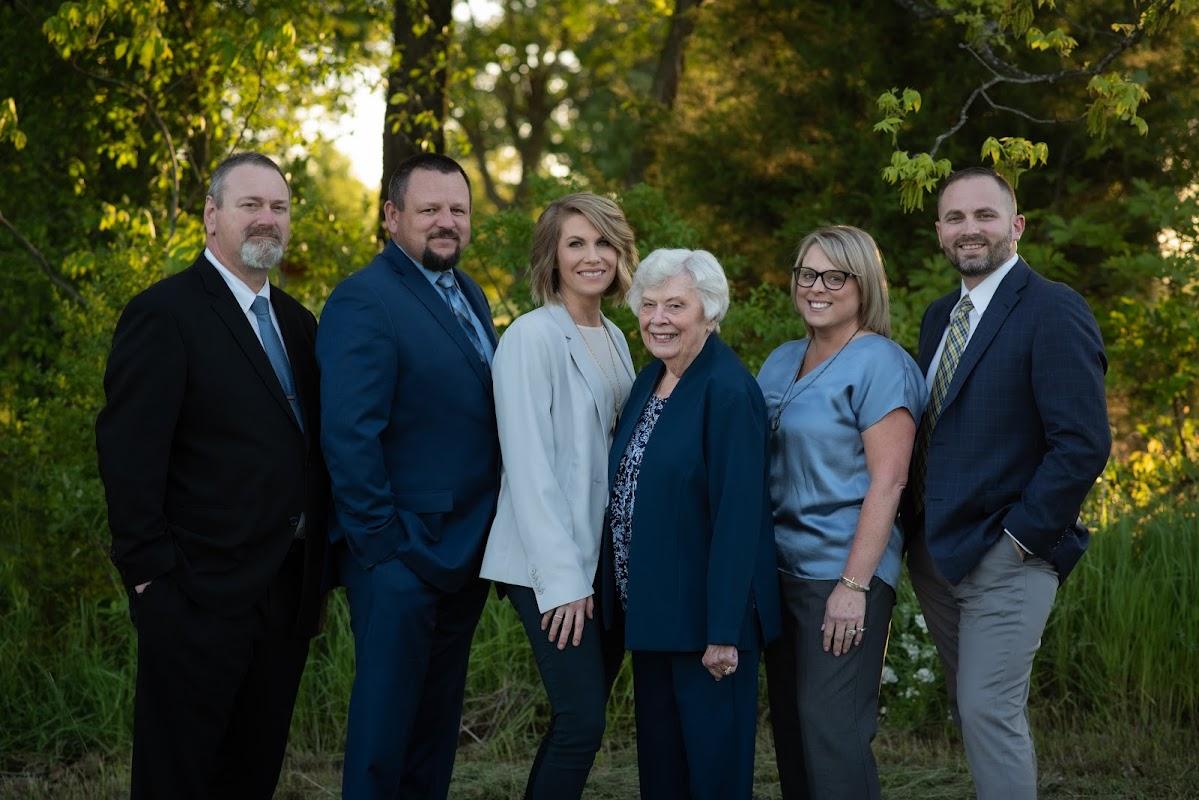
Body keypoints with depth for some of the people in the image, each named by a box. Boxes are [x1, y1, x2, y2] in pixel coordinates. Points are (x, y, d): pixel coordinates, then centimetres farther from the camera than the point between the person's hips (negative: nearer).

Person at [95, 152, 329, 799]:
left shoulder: (295, 321, 14)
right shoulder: (164, 313, -10)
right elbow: (127, 452, -15)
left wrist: (317, 563, 10)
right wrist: (150, 570, -17)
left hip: (287, 593, 7)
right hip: (202, 596, -7)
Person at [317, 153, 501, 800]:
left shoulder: (469, 296, 12)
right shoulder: (362, 302, -14)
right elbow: (347, 436, -20)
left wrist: (490, 538, 9)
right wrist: (381, 544, -20)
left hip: (465, 551, 8)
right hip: (403, 553, -8)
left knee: (438, 721, 16)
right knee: (387, 719, 1)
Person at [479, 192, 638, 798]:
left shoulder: (614, 339, 13)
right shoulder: (533, 336, -10)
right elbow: (528, 464, -14)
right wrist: (561, 578, -17)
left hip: (610, 560, 7)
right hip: (553, 568, -7)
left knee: (578, 722, 7)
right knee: (581, 720, -11)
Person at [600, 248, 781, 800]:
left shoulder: (728, 392, -16)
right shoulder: (649, 381, 9)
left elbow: (738, 518, -20)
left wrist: (724, 631, -21)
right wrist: (627, 600, 10)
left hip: (704, 613, -8)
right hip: (649, 609, 8)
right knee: (659, 756, 16)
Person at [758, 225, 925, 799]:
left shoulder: (879, 364, -8)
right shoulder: (781, 362, 13)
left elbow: (887, 481, -14)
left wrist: (854, 585, -19)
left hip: (841, 573, -7)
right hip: (778, 569, 7)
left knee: (831, 731, -8)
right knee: (790, 730, 10)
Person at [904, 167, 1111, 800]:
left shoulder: (1053, 312, -11)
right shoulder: (940, 315, 13)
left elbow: (1084, 442, -17)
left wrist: (1022, 535, -16)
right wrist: (917, 528, 7)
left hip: (1004, 557, -8)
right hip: (937, 552, 8)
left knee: (989, 713, -9)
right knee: (971, 711, 13)